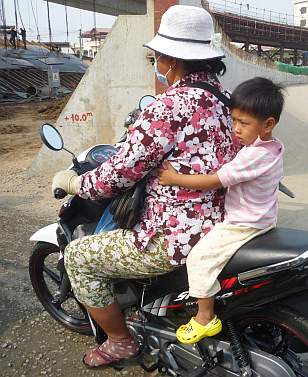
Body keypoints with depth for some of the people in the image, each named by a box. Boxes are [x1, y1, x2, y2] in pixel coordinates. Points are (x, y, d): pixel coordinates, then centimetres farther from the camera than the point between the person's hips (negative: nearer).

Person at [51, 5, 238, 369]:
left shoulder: (167, 107, -22)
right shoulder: (219, 95, 5)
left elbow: (119, 174, -20)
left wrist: (69, 181, -1)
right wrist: (138, 133, 25)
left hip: (174, 239, -9)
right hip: (217, 224, 10)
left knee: (77, 256, 5)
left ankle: (120, 342, 24)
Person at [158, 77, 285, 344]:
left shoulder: (254, 156, -28)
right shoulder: (272, 147, 2)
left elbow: (213, 181, -27)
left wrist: (175, 178, -19)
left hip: (244, 226, -11)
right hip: (263, 219, 11)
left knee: (200, 256, -14)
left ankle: (205, 317, 1)